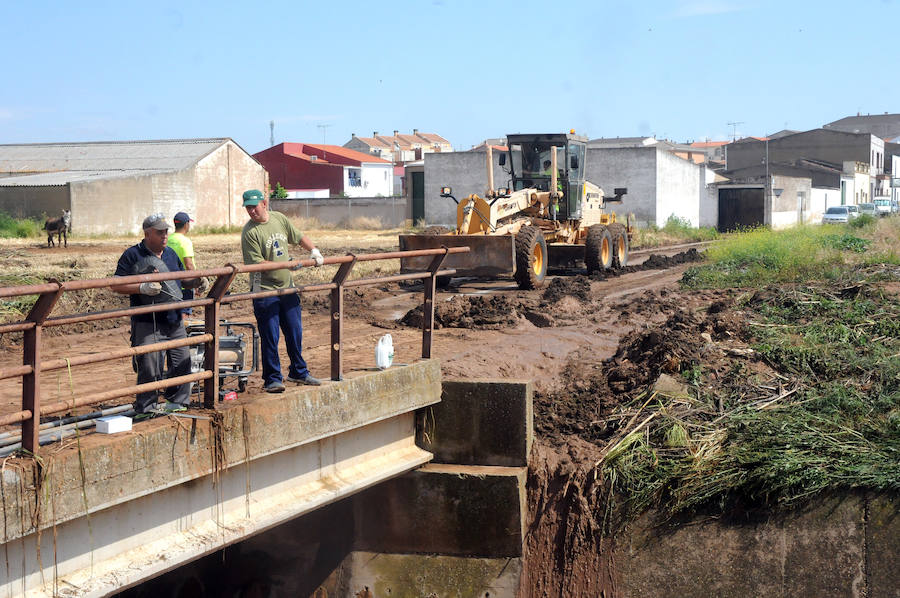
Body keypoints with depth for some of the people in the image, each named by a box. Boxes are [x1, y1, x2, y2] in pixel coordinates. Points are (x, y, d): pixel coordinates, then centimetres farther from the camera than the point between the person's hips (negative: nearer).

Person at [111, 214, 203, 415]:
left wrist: (196, 281, 7)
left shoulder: (171, 254, 16)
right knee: (149, 367, -8)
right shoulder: (132, 255, -4)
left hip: (174, 320, 7)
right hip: (147, 322, -7)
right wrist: (142, 288, -22)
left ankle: (177, 401, 25)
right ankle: (145, 408, 2)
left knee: (182, 362, 10)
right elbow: (116, 285, -9)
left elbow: (182, 278, 28)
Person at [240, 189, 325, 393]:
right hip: (264, 291, -6)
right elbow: (257, 263, -18)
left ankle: (298, 372, 30)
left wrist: (314, 251, 4)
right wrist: (286, 265, -23)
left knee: (295, 332, 14)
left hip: (287, 287, 6)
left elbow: (298, 237, 20)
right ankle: (272, 379, 8)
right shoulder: (249, 232, -13)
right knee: (270, 338, -2)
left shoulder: (279, 219, 6)